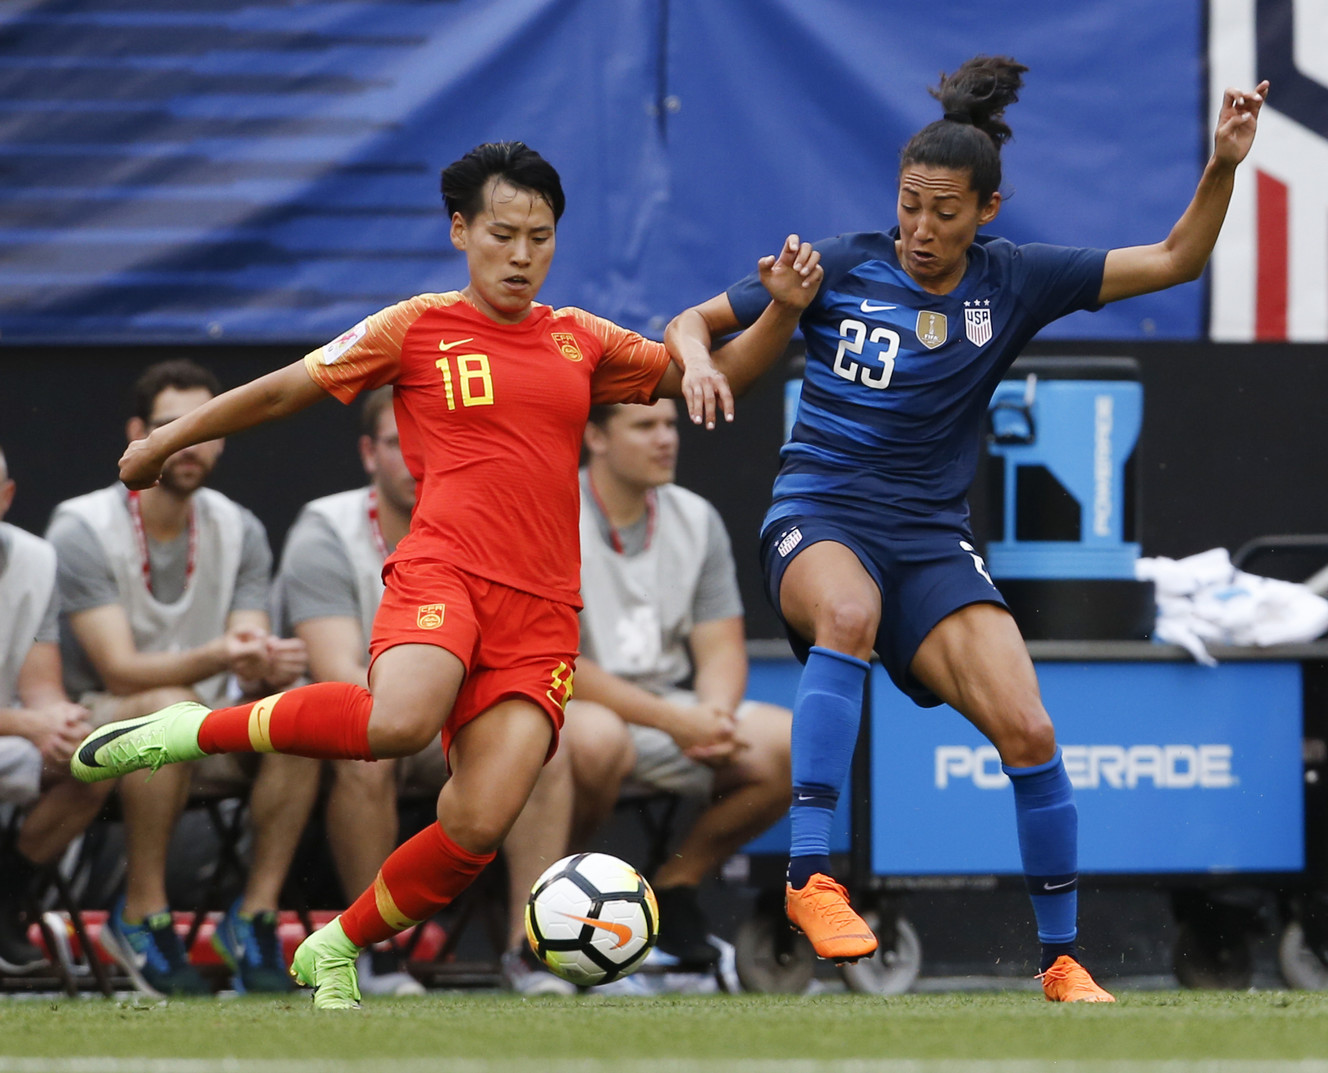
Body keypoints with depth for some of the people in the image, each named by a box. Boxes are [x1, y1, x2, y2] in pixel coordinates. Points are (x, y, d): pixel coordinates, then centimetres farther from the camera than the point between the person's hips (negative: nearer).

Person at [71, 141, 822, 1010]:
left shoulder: (580, 341, 18)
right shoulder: (418, 328, 7)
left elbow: (710, 382, 23)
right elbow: (282, 391, 14)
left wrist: (782, 314, 6)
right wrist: (166, 442, 19)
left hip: (541, 612, 4)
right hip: (443, 571, -4)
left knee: (477, 831, -13)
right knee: (401, 721, -37)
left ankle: (337, 950, 11)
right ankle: (196, 731, -15)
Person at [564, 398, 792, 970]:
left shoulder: (696, 519, 7)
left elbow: (721, 648, 5)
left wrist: (713, 719, -19)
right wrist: (674, 721, -26)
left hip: (671, 708, 6)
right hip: (569, 709, -6)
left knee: (791, 745, -17)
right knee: (594, 740, -41)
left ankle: (674, 890, 2)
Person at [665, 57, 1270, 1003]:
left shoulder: (1012, 283, 4)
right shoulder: (842, 267, -1)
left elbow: (1175, 261, 7)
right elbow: (693, 323, 6)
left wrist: (1224, 167, -8)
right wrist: (698, 360, -17)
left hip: (931, 537, 3)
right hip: (819, 516, -3)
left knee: (1028, 729, -16)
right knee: (849, 612, -40)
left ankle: (1062, 958, 1)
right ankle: (811, 874, -41)